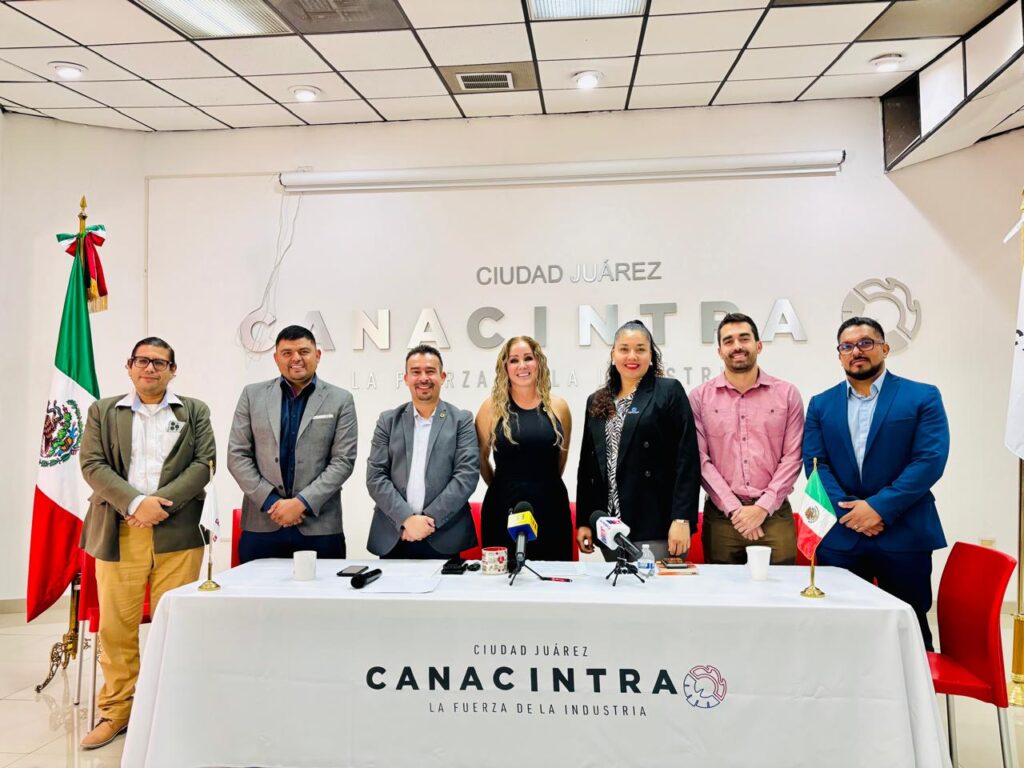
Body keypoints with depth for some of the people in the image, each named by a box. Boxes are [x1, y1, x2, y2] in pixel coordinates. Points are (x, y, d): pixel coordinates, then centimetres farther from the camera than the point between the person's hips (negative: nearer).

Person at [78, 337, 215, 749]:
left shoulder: (194, 411, 11)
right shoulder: (102, 411, 13)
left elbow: (205, 462, 1)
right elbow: (93, 465, 1)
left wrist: (161, 502, -11)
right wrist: (136, 503, -13)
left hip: (177, 531, -1)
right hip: (118, 531, 1)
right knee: (115, 625, 4)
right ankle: (115, 711, 18)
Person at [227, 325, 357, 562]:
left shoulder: (340, 400, 3)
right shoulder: (253, 395, 8)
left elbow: (343, 460, -2)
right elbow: (237, 455, 5)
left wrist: (302, 502, -11)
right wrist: (271, 501, -6)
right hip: (261, 526, 1)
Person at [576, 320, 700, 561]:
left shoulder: (669, 392, 0)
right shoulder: (596, 402, 14)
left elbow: (687, 458, -7)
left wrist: (682, 519, -14)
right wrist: (583, 521, 10)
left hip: (656, 527, -4)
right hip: (609, 528, 4)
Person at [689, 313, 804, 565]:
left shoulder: (787, 394, 5)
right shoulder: (700, 397, 3)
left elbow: (792, 458, 1)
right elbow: (701, 459, -1)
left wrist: (762, 508, -8)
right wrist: (735, 509, -9)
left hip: (774, 514, 0)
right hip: (720, 515, 0)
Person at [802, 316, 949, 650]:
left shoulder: (923, 397, 2)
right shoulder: (821, 405, 10)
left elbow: (930, 460, -8)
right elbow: (814, 464, 2)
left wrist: (879, 507, -15)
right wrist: (848, 510, -12)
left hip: (903, 535, -2)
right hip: (839, 536, 2)